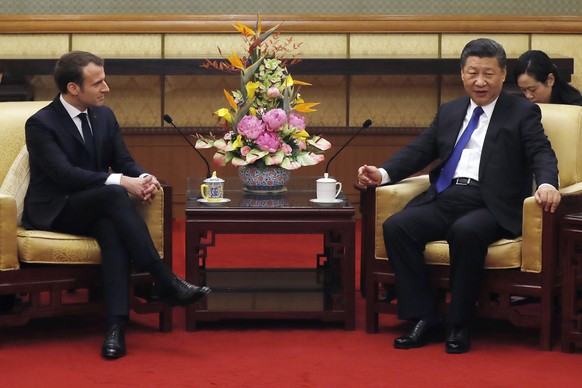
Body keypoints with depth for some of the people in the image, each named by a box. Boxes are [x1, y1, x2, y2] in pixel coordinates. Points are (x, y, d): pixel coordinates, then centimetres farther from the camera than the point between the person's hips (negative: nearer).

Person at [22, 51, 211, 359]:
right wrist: (121, 182, -31)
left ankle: (116, 325, -45)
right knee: (113, 195, -34)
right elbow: (65, 174, -23)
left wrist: (143, 177, -17)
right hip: (54, 211, -5)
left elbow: (123, 161, 8)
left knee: (112, 228, -33)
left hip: (95, 209, 5)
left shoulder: (104, 116, 9)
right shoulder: (40, 124, -12)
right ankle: (167, 283, -37)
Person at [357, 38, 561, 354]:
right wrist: (383, 173, 2)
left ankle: (459, 325, -22)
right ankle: (424, 319, -16)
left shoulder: (522, 113, 9)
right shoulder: (448, 112, 23)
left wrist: (547, 184, -26)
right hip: (446, 198, 5)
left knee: (465, 231, -37)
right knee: (395, 227, -20)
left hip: (491, 206, -5)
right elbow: (419, 150, 19)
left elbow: (542, 154, -3)